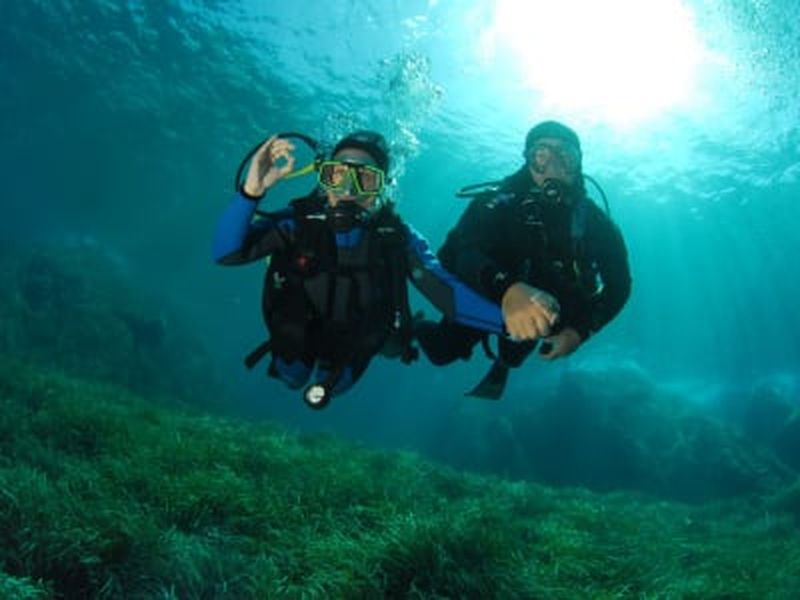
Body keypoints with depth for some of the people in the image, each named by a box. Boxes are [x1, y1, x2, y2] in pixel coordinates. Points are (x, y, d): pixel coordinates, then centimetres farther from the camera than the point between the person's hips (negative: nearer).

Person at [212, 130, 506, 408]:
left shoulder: (398, 238, -28)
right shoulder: (299, 221, -30)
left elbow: (448, 294, -34)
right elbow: (226, 253, -38)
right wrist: (252, 190, -54)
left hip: (352, 345, 1)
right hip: (296, 337, 0)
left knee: (325, 391, 27)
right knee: (292, 379, 28)